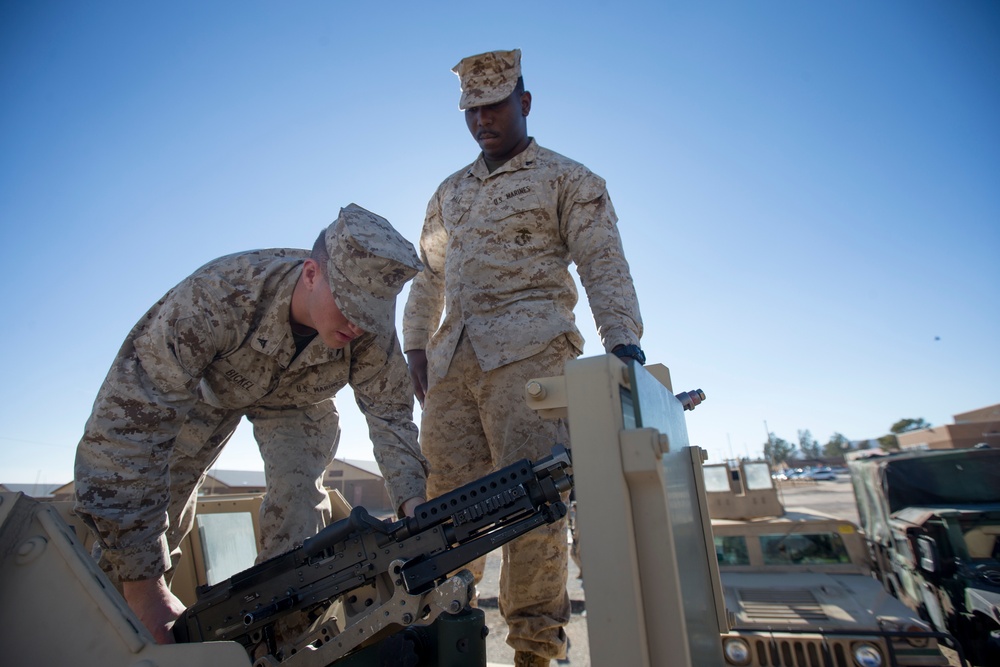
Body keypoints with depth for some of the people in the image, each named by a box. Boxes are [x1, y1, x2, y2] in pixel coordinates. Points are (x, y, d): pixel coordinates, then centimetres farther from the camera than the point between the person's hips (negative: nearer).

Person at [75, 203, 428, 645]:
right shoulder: (216, 295, -43)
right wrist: (144, 587, -40)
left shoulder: (371, 329, -34)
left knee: (297, 492, -20)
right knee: (160, 492, -2)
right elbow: (123, 429, -41)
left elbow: (390, 413, -23)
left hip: (298, 398, 1)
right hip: (211, 386, 0)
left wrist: (413, 502, -38)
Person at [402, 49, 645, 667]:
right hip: (452, 360, 5)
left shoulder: (568, 179, 12)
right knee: (446, 494, 3)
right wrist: (417, 347, 17)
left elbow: (603, 265, 1)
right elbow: (428, 275, 27)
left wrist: (622, 338, -14)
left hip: (527, 351, -4)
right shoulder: (450, 192, 27)